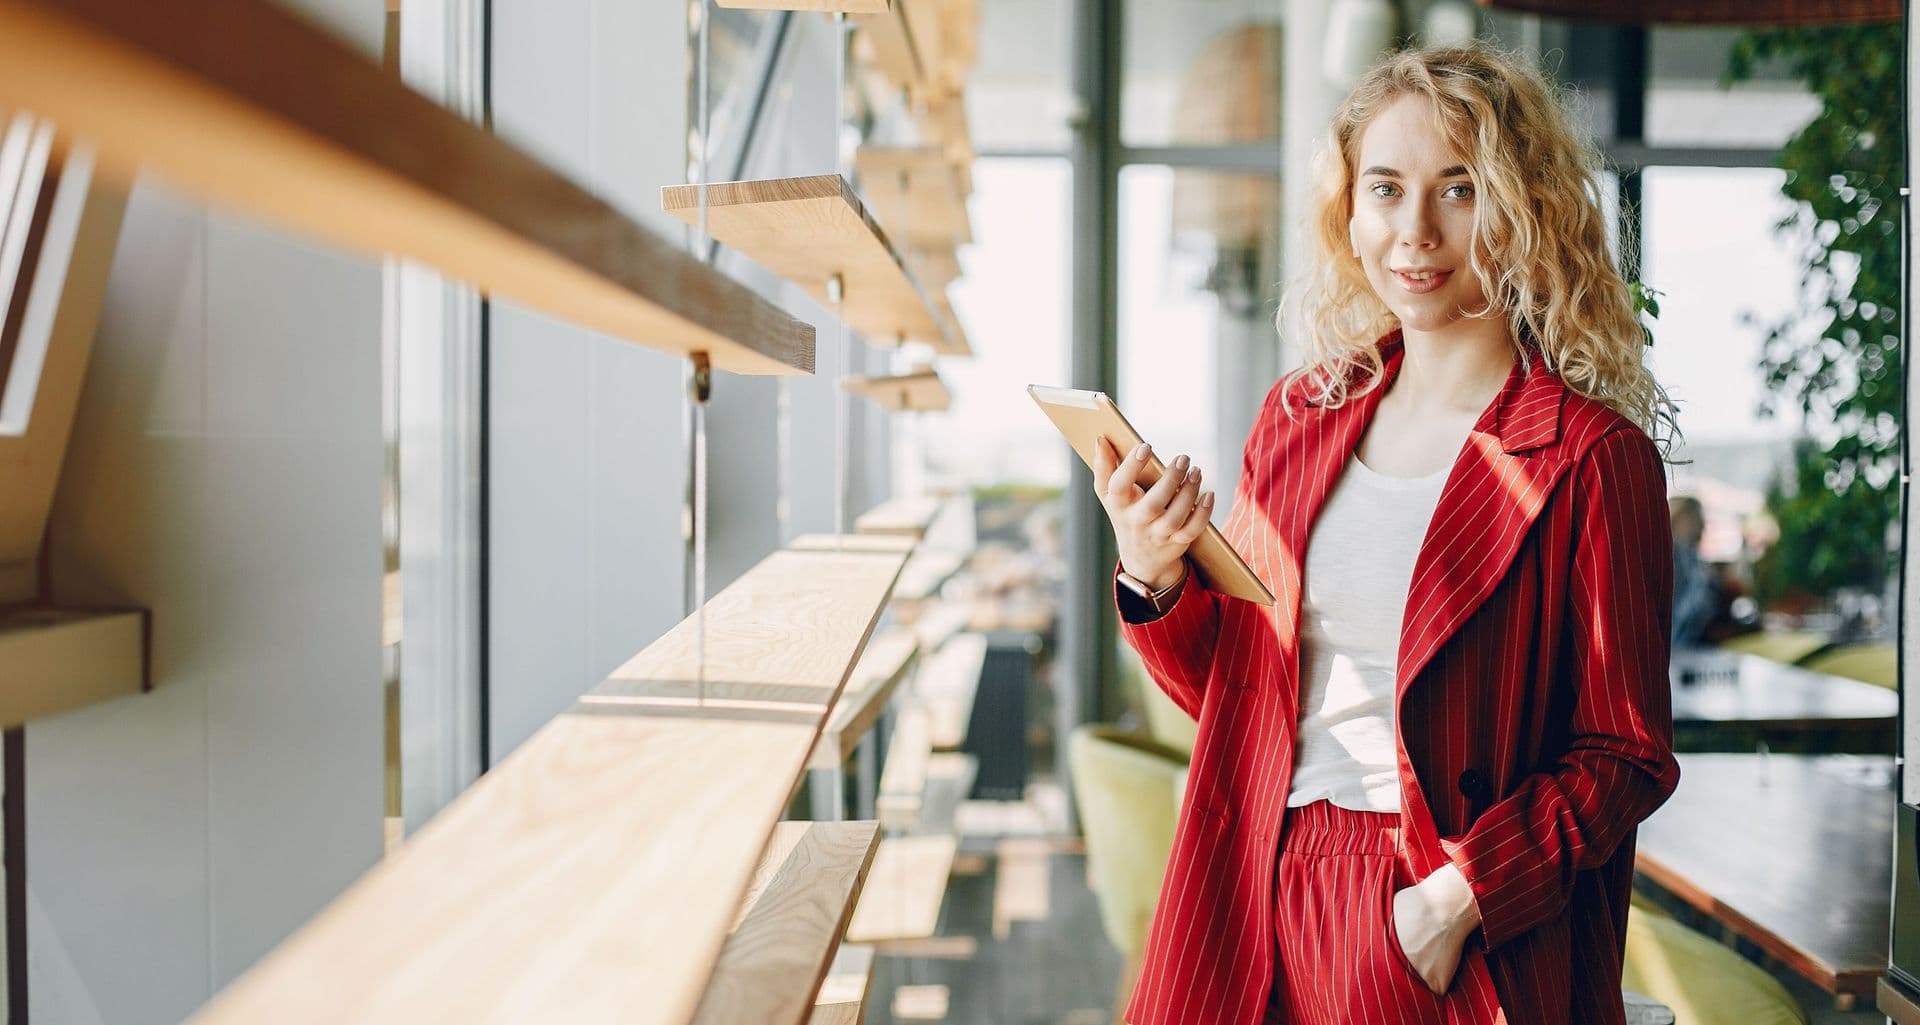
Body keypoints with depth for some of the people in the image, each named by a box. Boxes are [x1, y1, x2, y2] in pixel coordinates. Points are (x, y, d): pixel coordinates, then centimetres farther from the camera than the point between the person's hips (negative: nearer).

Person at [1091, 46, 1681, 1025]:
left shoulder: (1591, 459, -10)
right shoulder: (1299, 414, 4)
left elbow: (1625, 758, -8)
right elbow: (1224, 688, 9)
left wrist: (1461, 898, -18)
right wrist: (1153, 582, -9)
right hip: (1255, 902, 4)